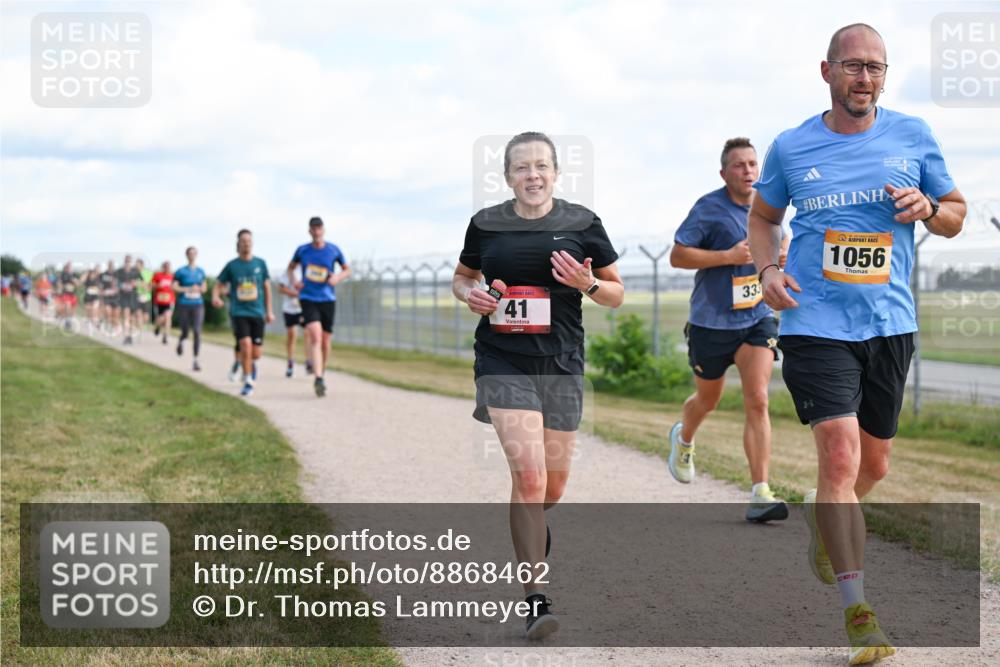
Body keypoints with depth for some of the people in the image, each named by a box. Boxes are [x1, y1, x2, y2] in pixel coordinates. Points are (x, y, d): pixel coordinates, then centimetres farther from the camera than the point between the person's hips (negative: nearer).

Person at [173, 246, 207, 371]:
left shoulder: (200, 271, 9)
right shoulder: (181, 271, -1)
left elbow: (204, 287, 19)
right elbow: (174, 287, -3)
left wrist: (201, 289, -3)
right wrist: (188, 289, -14)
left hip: (198, 305, 2)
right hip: (184, 305, -2)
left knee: (197, 332, -12)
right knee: (185, 332, 5)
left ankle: (195, 360, -10)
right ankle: (180, 342, 44)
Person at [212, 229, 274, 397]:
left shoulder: (260, 263, 5)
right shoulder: (232, 265, 2)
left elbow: (267, 287, 13)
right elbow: (218, 284, 6)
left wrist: (269, 311, 13)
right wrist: (215, 297, -16)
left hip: (257, 312, 2)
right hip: (239, 312, -2)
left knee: (256, 353, -2)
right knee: (245, 345, -19)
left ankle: (251, 363, 37)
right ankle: (248, 382, -4)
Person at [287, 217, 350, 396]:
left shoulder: (333, 250, 2)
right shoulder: (302, 250, 3)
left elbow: (347, 270, 13)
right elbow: (291, 267, 20)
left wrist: (338, 277, -8)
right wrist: (294, 281, 0)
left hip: (328, 299, 2)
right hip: (308, 299, -2)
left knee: (325, 342, 7)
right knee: (315, 336, -21)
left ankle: (321, 374, 29)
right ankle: (318, 379, -29)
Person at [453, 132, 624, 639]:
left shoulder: (582, 224, 2)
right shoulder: (486, 225, 3)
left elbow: (617, 293, 8)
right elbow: (462, 277, 19)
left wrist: (588, 284, -13)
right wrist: (471, 295, -4)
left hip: (561, 364, 2)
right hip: (503, 362, -1)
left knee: (552, 486, 11)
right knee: (528, 472, -17)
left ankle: (531, 524, 49)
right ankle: (536, 599, -14)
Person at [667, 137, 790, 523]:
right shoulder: (709, 208, -12)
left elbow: (780, 236, 26)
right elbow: (677, 256, -16)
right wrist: (729, 256, -23)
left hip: (757, 319, 3)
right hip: (712, 321, -3)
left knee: (757, 401, -14)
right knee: (708, 400, 17)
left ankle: (760, 495, -17)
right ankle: (684, 439, 54)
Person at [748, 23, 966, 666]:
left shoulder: (914, 136, 2)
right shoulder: (791, 148, 0)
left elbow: (957, 214, 12)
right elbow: (764, 215, 16)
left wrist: (927, 208, -11)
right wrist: (767, 268, -3)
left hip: (890, 323, 3)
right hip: (815, 323, -3)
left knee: (874, 463, 16)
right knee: (841, 455, -15)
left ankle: (824, 521, 50)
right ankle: (858, 611, -10)